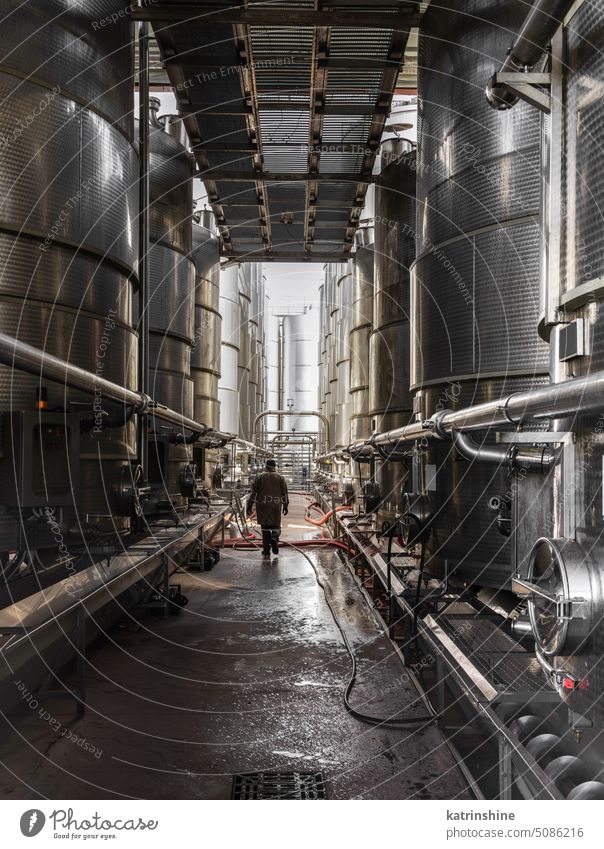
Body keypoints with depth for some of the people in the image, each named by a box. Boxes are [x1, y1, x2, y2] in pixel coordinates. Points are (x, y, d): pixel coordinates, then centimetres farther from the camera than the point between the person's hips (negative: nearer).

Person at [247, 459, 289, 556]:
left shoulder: (260, 477, 3)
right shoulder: (280, 477, 5)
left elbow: (253, 491, 1)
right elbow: (285, 493, 6)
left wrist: (250, 504, 6)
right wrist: (285, 505, 13)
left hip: (262, 505, 0)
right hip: (276, 505, 0)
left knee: (265, 526, 6)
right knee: (276, 525, 10)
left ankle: (266, 549, 6)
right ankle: (274, 538, -19)